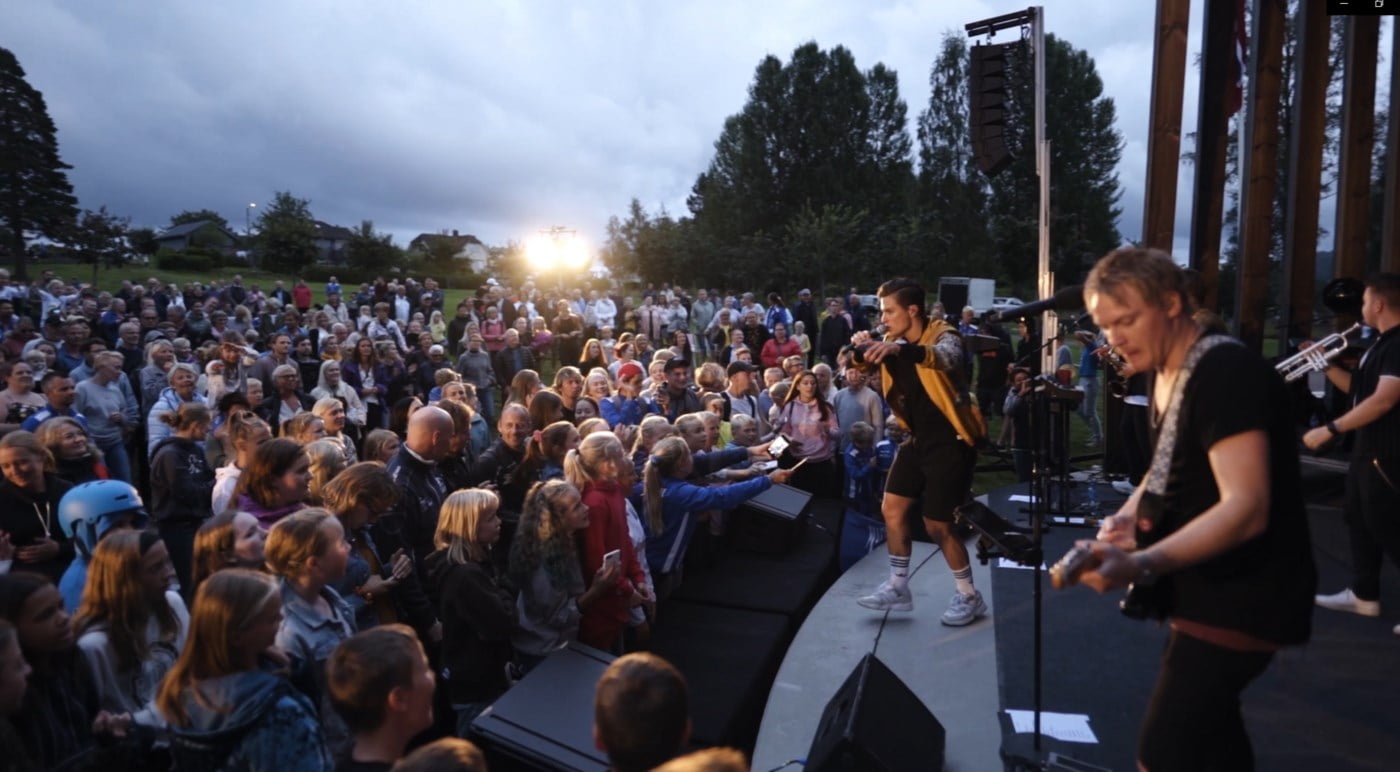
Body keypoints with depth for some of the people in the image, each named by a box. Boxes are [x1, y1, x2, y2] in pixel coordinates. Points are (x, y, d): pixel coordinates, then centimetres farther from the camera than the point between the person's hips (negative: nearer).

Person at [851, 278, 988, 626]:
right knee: (892, 508, 8)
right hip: (918, 439, 8)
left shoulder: (942, 335, -19)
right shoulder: (893, 341, 4)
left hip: (951, 442, -8)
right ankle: (898, 587, 22)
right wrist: (862, 349, -19)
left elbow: (947, 358, -42)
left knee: (937, 524, -3)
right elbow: (860, 367, 4)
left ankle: (969, 597, 17)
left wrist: (901, 349, -61)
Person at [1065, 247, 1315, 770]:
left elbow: (1246, 508, -32)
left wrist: (1140, 565, -45)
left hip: (1239, 599, -10)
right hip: (1208, 589, 10)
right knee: (1211, 730, 23)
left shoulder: (1225, 372, -23)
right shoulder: (1168, 373, 6)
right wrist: (1130, 512, 0)